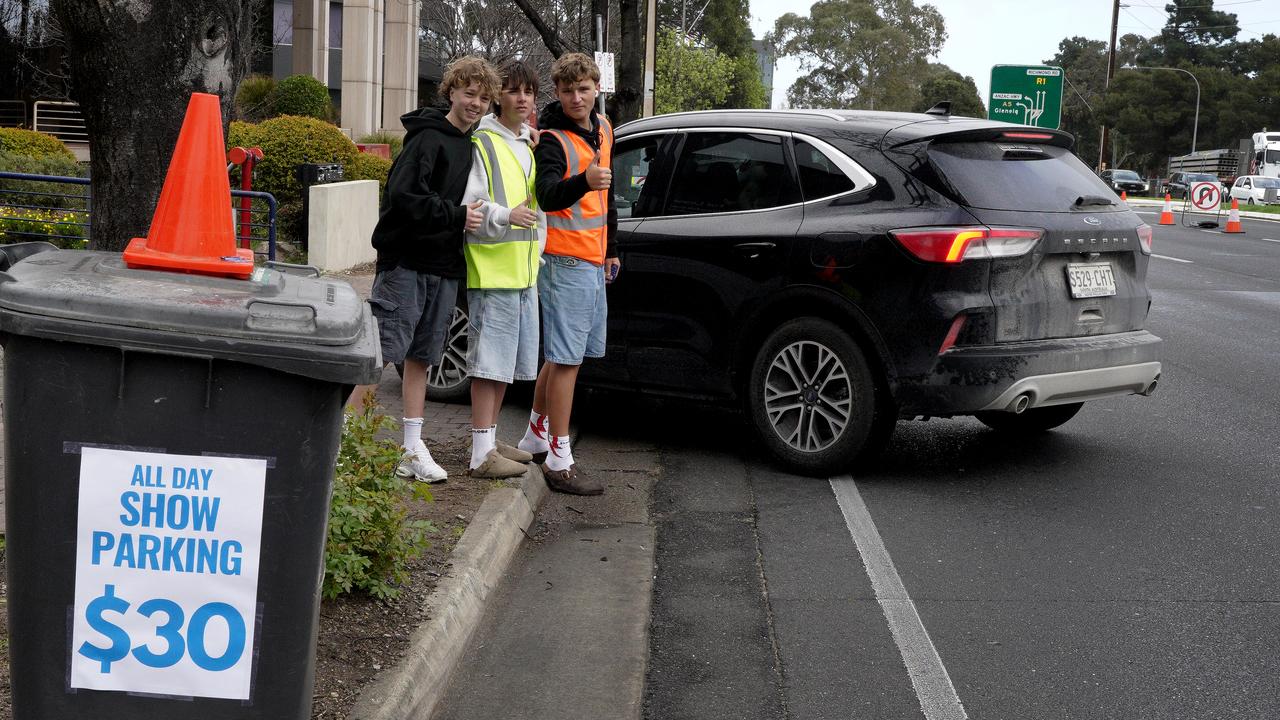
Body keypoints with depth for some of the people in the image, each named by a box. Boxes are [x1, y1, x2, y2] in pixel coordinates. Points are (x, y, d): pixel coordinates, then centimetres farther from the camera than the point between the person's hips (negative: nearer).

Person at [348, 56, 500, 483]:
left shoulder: (473, 146, 16)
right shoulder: (428, 139, -10)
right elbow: (403, 197, -20)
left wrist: (478, 218, 7)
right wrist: (456, 215, -20)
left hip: (445, 270, 8)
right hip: (407, 262, -8)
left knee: (421, 358, 11)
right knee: (382, 352, -9)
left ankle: (413, 449, 15)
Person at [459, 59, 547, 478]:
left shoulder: (532, 146, 18)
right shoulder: (482, 143, -8)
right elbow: (467, 205, -14)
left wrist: (537, 250, 20)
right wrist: (506, 216, -29)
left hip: (524, 271, 9)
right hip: (492, 270, -9)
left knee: (507, 362, 14)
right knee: (489, 361, -9)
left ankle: (490, 439, 25)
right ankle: (482, 453, -6)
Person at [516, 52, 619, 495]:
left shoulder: (602, 129, 11)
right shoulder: (553, 139, -14)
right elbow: (548, 196, -32)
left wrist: (610, 249, 25)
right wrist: (583, 182, -51)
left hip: (592, 262, 8)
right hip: (565, 261, -8)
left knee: (564, 355, 18)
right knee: (566, 359, -8)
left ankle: (536, 435, 33)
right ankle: (559, 462, -4)